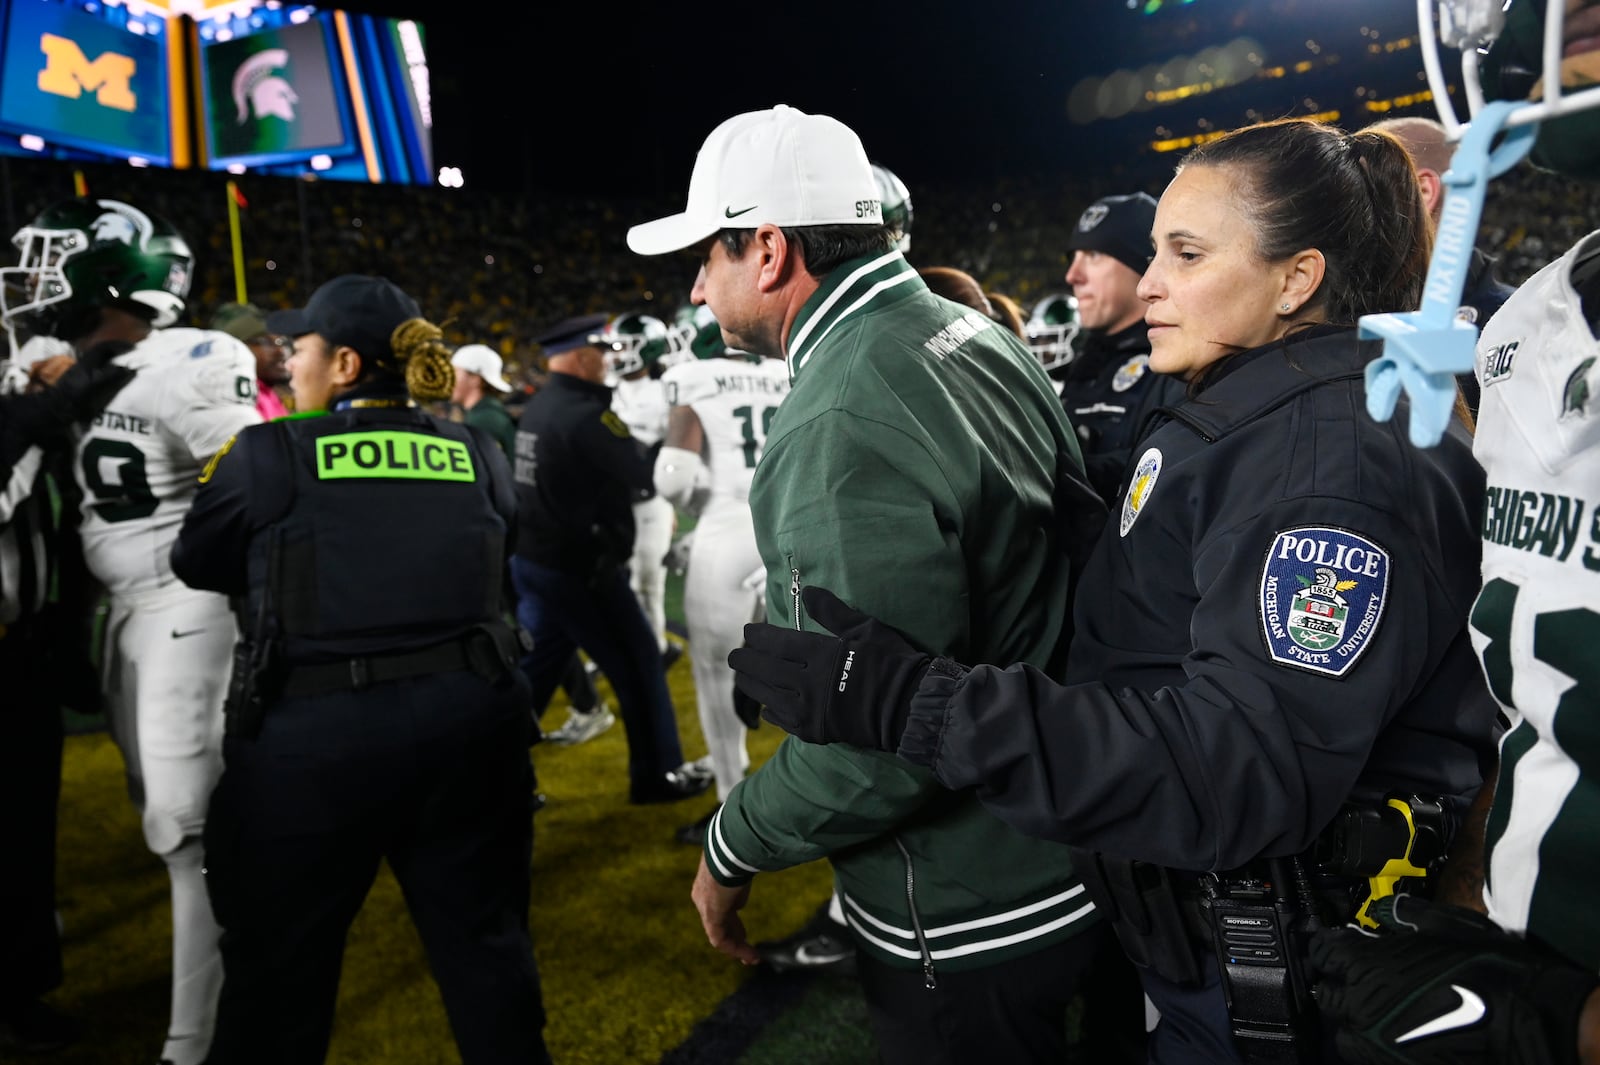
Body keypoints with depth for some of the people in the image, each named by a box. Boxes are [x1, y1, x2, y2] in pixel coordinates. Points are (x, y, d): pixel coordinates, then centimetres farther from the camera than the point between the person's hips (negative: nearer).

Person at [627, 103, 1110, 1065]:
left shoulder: (839, 430, -29)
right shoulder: (978, 336, 0)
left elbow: (875, 748, -31)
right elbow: (1081, 532, 11)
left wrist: (731, 852, -13)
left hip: (968, 924, -8)